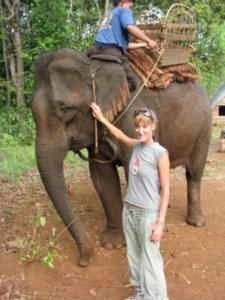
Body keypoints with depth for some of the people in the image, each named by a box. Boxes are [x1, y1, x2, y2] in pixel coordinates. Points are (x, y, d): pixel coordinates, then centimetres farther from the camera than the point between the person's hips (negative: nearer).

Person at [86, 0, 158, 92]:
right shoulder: (124, 10, 11)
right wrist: (148, 41, -1)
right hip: (110, 51, -8)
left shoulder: (110, 16, 37)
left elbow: (124, 43, 35)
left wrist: (143, 44, 40)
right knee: (131, 84, -6)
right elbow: (130, 28, -12)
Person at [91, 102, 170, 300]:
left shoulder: (160, 153, -14)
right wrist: (101, 118, 29)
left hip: (148, 214, -6)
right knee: (133, 255, 18)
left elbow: (165, 190, -12)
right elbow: (120, 135, 24)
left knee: (150, 260, 2)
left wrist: (160, 221, -15)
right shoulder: (136, 146, 3)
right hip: (129, 210, 6)